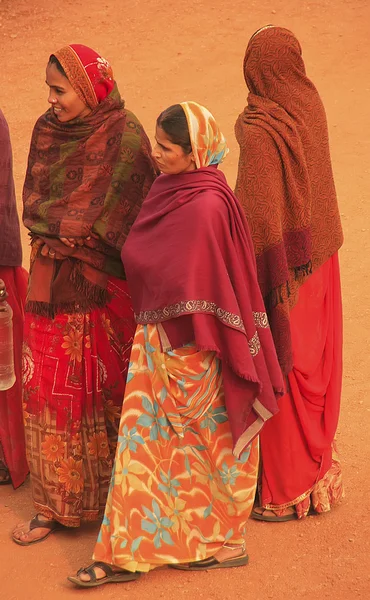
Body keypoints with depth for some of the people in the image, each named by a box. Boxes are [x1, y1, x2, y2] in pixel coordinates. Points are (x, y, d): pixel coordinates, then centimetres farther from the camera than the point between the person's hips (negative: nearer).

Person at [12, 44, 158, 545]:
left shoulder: (124, 137, -11)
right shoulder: (46, 130, 6)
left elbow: (111, 217, -14)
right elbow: (33, 204, 6)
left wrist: (55, 222, -9)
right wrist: (73, 224, -7)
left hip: (102, 284, -5)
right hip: (51, 282, 5)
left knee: (106, 388, 8)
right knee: (50, 388, 8)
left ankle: (115, 493, 27)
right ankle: (56, 504, 20)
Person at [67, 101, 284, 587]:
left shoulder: (206, 205, -22)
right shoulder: (170, 189, 5)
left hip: (192, 349, -8)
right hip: (158, 337, 8)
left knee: (198, 444, 8)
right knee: (144, 439, 13)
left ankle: (221, 542, 28)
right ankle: (128, 552, 25)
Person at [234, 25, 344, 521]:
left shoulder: (258, 131, -24)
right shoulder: (310, 106, 0)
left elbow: (257, 214, -24)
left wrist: (247, 285, -18)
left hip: (281, 269, -8)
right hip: (319, 258, 8)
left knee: (283, 374, 6)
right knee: (314, 368, 19)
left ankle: (288, 493, 20)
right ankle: (319, 472, 36)